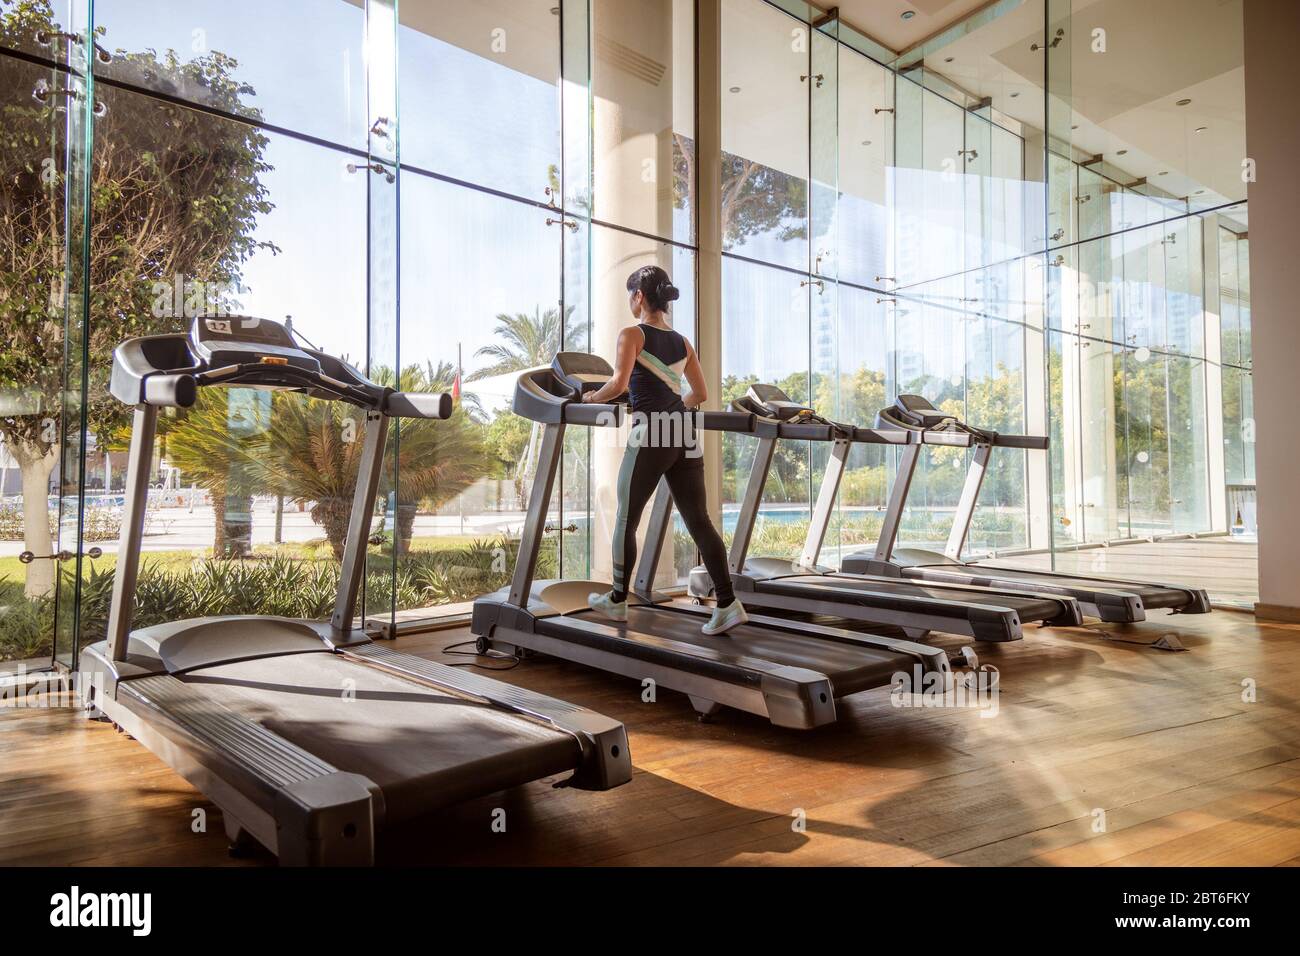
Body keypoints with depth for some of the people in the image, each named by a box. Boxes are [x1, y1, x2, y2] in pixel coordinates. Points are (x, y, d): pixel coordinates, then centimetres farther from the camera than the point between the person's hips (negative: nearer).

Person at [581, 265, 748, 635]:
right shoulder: (681, 342, 16)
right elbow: (700, 394, 20)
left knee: (626, 521, 10)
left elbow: (618, 384, -16)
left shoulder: (632, 334, -3)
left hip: (650, 437, -6)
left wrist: (592, 397, 2)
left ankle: (617, 601, 23)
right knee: (699, 521, 4)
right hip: (683, 436, 6)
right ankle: (727, 603, -2)